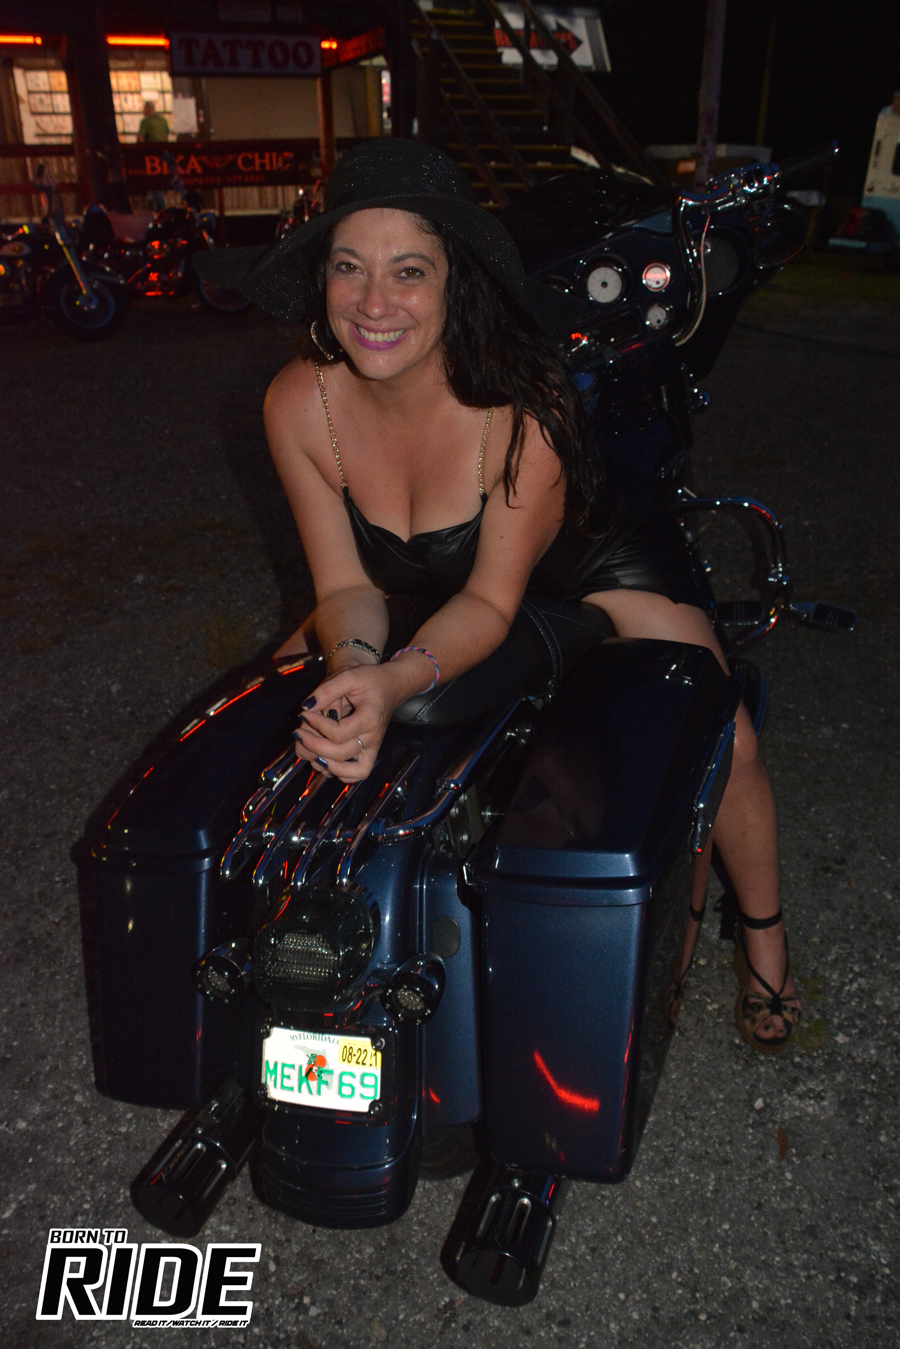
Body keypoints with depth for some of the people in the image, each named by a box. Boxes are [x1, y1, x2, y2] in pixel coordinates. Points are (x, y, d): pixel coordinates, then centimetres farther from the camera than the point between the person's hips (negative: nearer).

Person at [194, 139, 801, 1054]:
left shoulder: (523, 403, -35)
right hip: (421, 579, 4)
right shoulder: (299, 403, -24)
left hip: (593, 558, -3)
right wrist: (353, 669, -40)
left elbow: (493, 601, -30)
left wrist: (395, 682, -49)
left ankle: (760, 930, 15)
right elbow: (345, 584, -17)